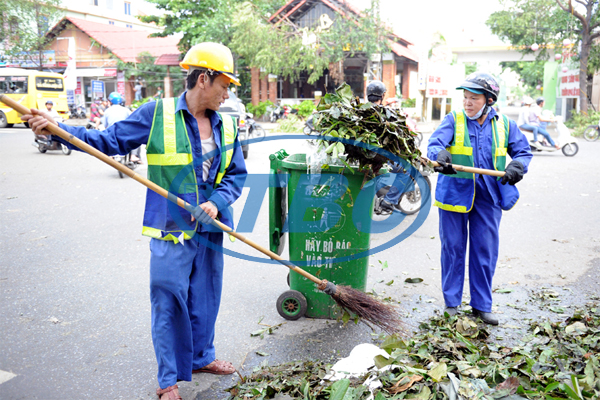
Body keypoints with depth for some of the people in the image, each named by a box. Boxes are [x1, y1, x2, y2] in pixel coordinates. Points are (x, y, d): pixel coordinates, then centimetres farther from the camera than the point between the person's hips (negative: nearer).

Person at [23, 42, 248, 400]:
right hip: (171, 228, -4)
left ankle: (201, 357, 39)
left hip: (210, 228, 4)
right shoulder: (157, 114, -6)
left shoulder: (227, 125, 6)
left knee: (205, 297, 16)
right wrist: (57, 128, -13)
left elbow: (237, 174, 9)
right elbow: (110, 141, -3)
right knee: (169, 302, 2)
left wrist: (217, 202, -9)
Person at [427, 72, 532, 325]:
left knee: (486, 251, 5)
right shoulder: (453, 120, -1)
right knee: (453, 248, 5)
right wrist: (440, 156, -37)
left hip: (488, 197, 2)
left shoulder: (504, 125, 5)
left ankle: (482, 305, 19)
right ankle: (451, 303, 19)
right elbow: (434, 144, -14)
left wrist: (516, 167, -9)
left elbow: (523, 151, 13)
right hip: (455, 193, -1)